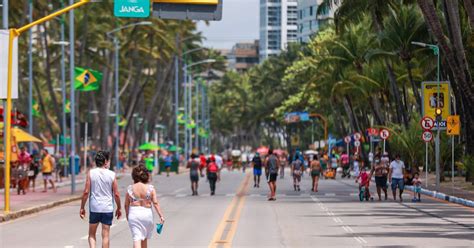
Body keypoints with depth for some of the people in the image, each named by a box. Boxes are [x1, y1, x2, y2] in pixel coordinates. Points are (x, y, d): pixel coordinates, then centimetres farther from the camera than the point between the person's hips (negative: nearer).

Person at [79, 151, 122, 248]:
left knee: (92, 234, 13)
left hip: (94, 208, 1)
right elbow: (116, 194, -2)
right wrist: (119, 208, 12)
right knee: (105, 236, 6)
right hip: (108, 209, 0)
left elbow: (86, 192, -6)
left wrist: (82, 208, 4)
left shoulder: (91, 173, -4)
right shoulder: (112, 174, -4)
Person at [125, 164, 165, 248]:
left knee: (137, 238, -5)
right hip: (147, 213, 1)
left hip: (134, 214, -1)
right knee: (144, 238, 19)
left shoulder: (130, 188, -3)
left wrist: (127, 216, 18)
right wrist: (161, 216, -7)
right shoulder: (150, 188, -5)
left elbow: (126, 205, 3)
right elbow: (155, 203, -9)